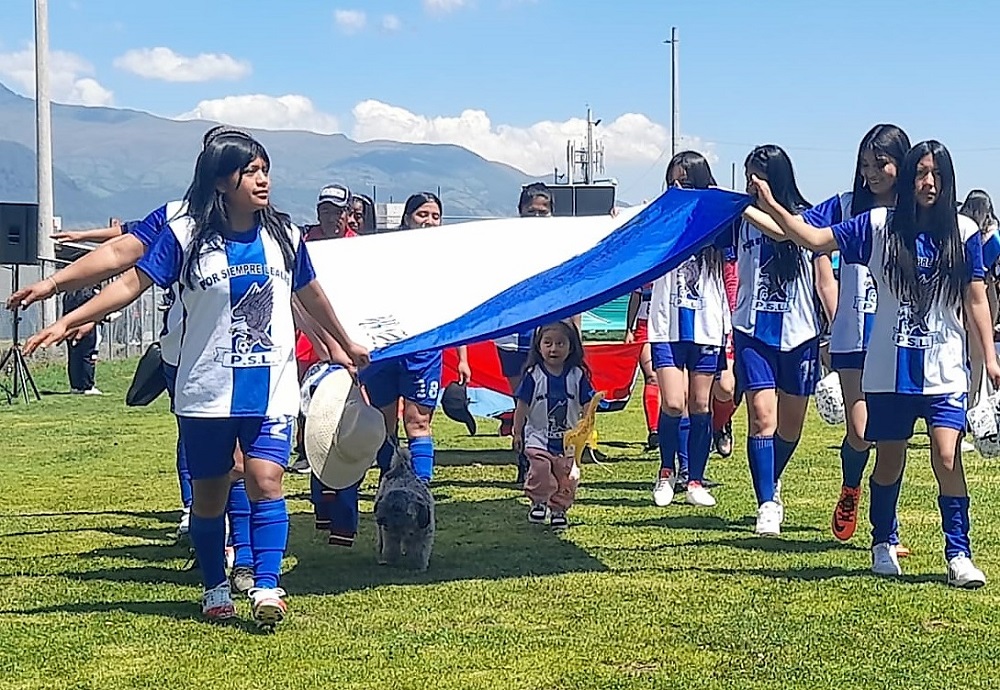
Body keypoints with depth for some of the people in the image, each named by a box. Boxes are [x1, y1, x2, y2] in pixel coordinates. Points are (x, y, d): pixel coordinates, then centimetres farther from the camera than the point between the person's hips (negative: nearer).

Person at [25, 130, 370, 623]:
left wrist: (348, 346, 30)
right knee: (209, 491, 8)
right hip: (206, 393, -1)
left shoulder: (284, 236, 4)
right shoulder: (185, 236, -6)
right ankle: (215, 588, 23)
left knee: (265, 479, -13)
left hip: (271, 391, 1)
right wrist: (66, 322, -15)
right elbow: (132, 283, -7)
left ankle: (266, 587, -9)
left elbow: (311, 295, 19)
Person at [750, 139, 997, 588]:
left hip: (944, 370, -1)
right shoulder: (879, 226, 0)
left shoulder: (963, 232, 1)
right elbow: (815, 240, -1)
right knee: (889, 458, 11)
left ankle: (959, 555, -4)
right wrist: (770, 206, -10)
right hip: (889, 370, 1)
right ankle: (883, 544, 30)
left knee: (947, 455, -14)